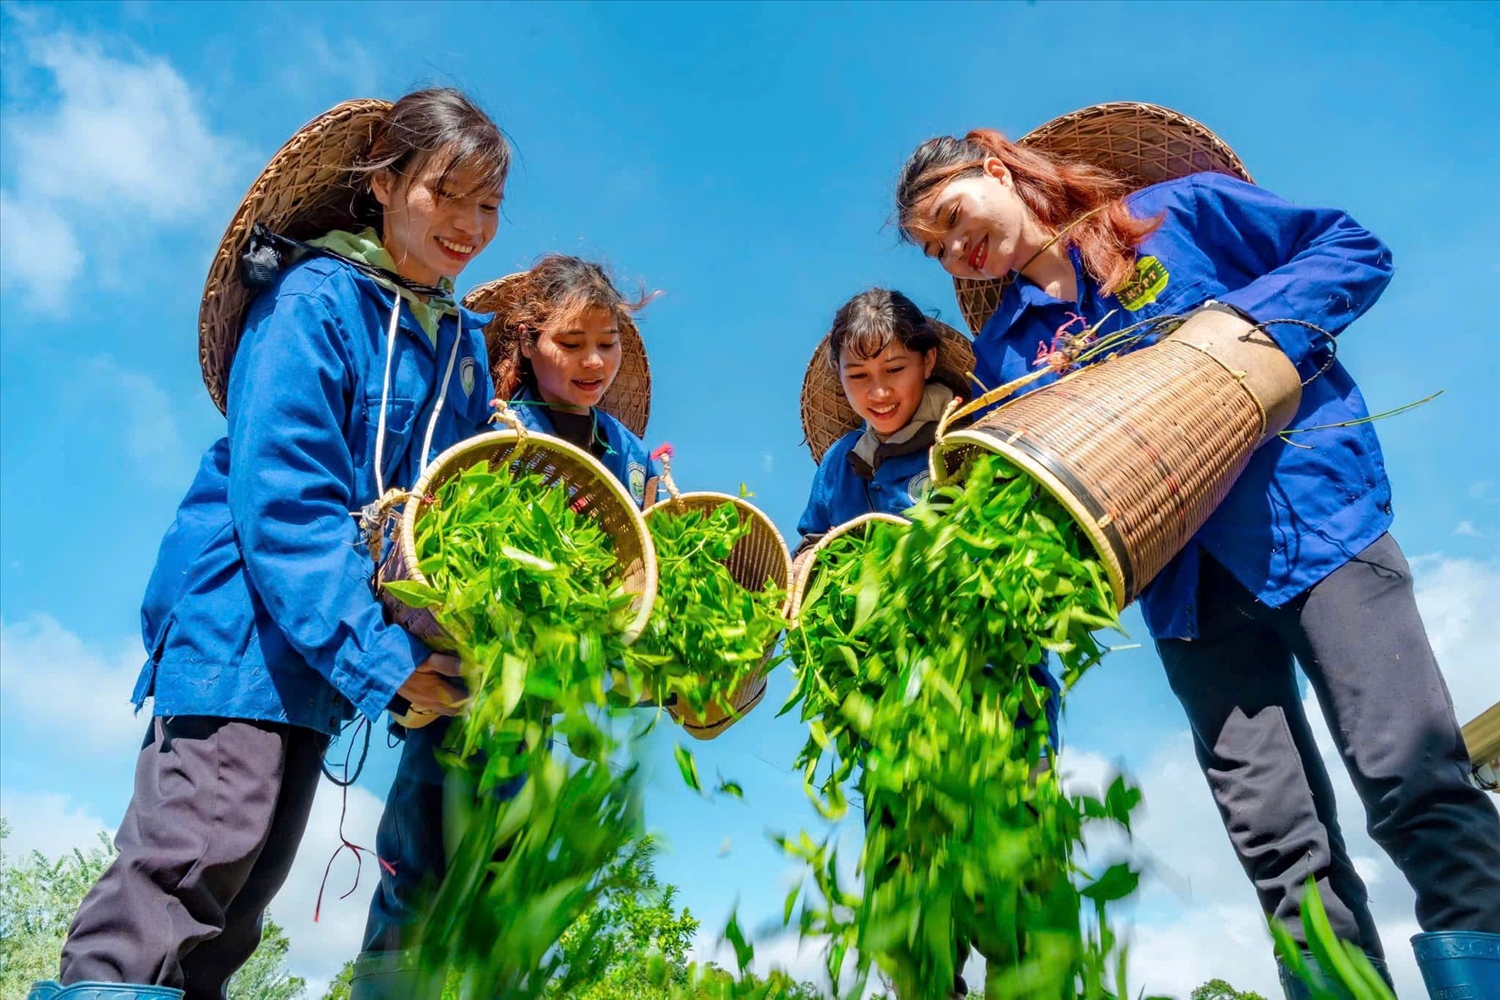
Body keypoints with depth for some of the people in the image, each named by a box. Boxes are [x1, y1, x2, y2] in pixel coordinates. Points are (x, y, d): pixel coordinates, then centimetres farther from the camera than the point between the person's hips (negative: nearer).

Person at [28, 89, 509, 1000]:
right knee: (196, 856, -11)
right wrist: (379, 656, -22)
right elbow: (281, 498, -18)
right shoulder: (314, 299, -10)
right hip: (242, 619, -7)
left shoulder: (462, 342, 11)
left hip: (323, 645, 7)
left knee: (242, 901, 11)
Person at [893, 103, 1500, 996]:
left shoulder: (1181, 212, 6)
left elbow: (1354, 248, 6)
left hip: (1315, 518, -2)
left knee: (1416, 780, -7)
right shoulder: (1006, 351, 14)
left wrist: (1246, 320, -9)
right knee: (1278, 842, 1)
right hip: (1186, 583, 3)